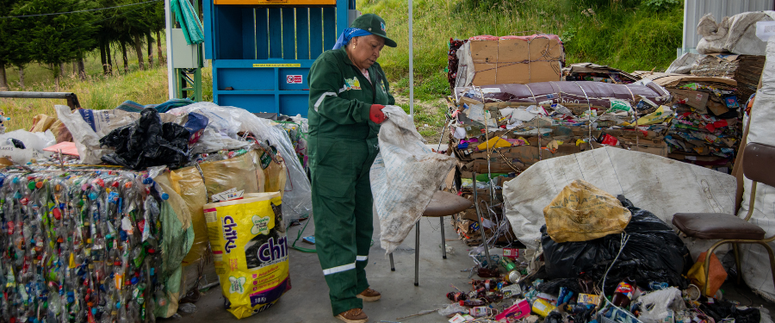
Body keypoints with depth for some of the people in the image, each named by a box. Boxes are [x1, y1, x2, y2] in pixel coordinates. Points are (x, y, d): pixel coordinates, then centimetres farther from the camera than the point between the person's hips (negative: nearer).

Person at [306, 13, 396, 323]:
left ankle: (356, 283, 29)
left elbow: (386, 101, 22)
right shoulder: (329, 63, -7)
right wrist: (366, 111, -28)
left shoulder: (374, 71, 19)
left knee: (362, 221, 14)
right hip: (332, 157, -9)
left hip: (363, 157, 9)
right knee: (336, 225, -8)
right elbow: (325, 103, -20)